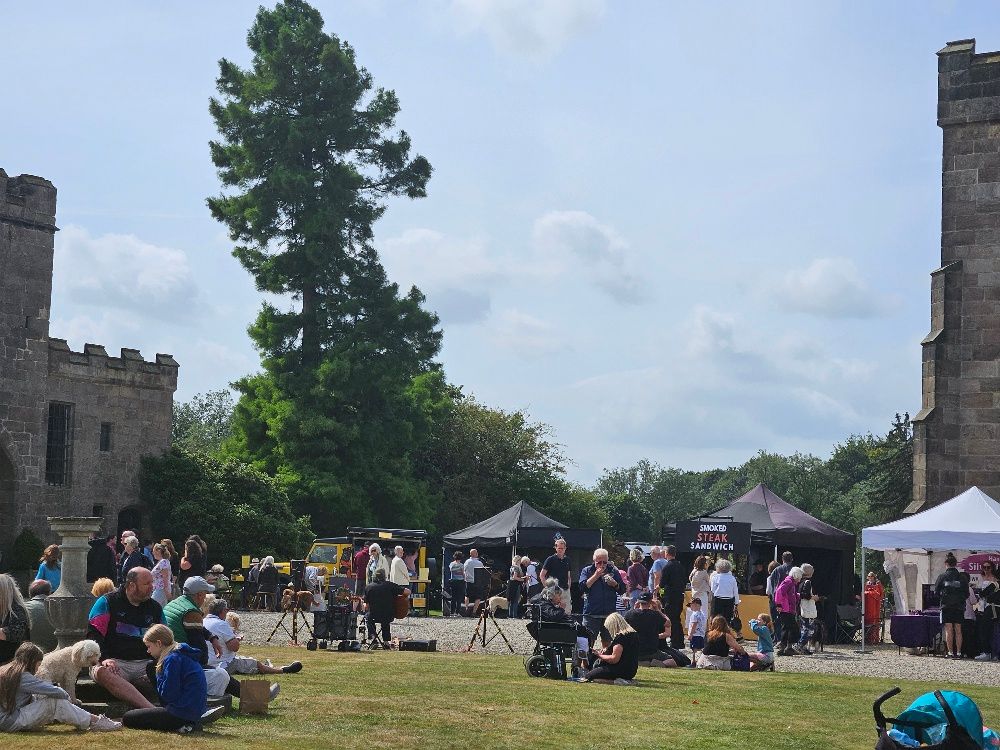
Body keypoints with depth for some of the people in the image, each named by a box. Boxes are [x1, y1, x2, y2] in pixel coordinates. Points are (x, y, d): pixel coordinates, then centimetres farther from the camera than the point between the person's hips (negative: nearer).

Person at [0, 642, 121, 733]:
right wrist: (66, 696, 4)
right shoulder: (23, 676, -16)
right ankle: (94, 722, -6)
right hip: (10, 722, -10)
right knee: (55, 702, -13)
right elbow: (56, 692, -17)